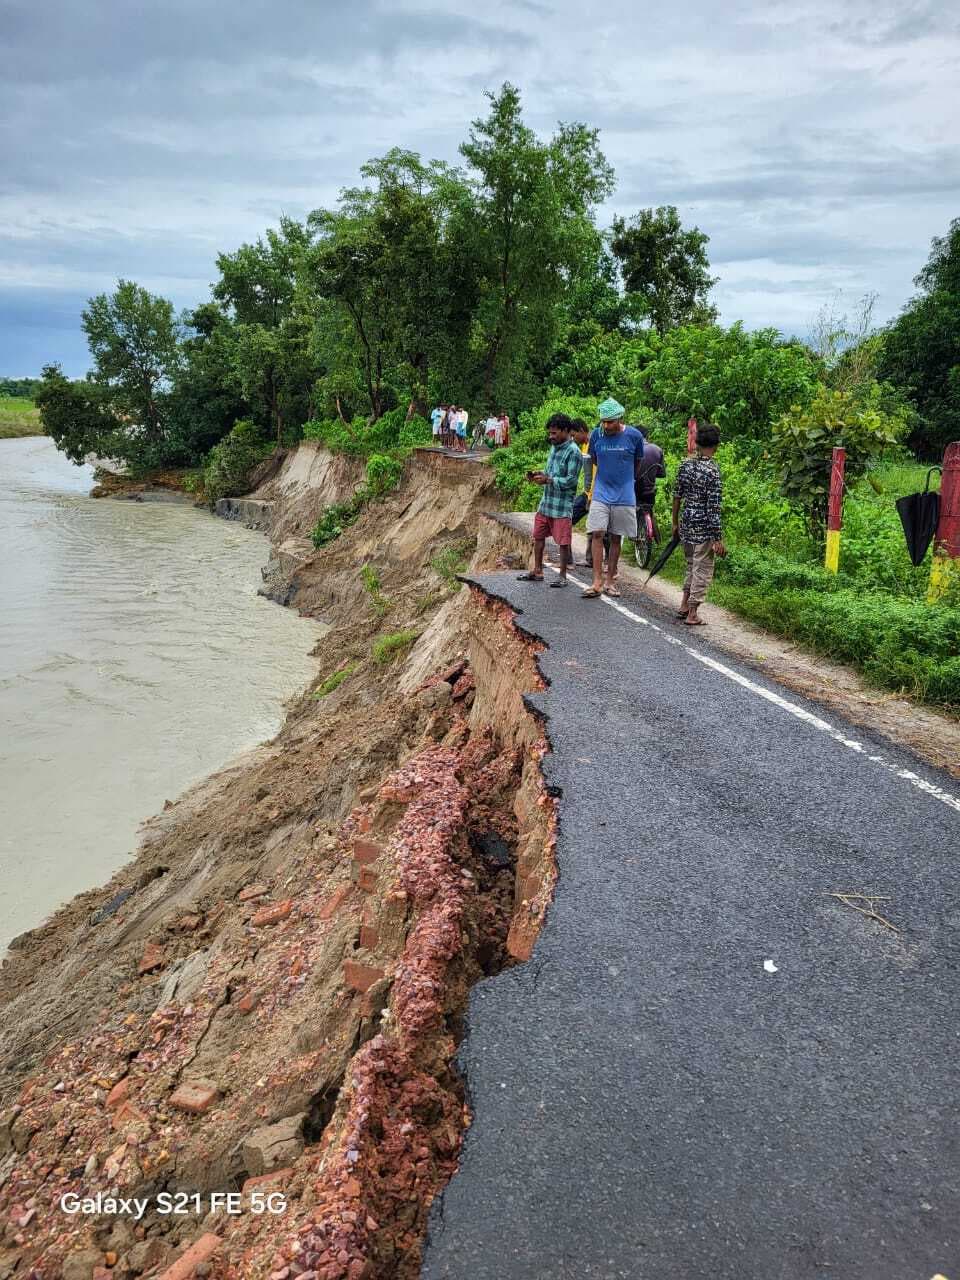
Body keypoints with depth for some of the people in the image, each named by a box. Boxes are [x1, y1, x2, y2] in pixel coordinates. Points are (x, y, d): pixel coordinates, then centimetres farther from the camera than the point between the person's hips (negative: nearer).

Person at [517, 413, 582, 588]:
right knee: (538, 536, 14)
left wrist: (548, 480, -19)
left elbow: (571, 480, -17)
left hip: (562, 505, -9)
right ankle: (537, 571, 26)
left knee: (563, 542, 0)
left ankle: (562, 575, 11)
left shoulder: (573, 452, -13)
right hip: (546, 501, 9)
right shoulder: (554, 447, 13)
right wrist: (540, 474, 3)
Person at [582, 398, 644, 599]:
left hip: (624, 496, 0)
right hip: (601, 493, 0)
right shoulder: (596, 434, -3)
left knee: (616, 537, 7)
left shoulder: (634, 436, -7)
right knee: (597, 534, -10)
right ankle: (597, 582, -8)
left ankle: (610, 580, 16)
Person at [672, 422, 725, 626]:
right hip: (705, 529, -6)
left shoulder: (685, 464, 2)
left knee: (691, 566, 23)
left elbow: (677, 496, 8)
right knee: (702, 571, 6)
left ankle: (684, 606, 30)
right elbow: (713, 507, -17)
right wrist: (718, 539, -14)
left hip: (686, 525, 6)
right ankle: (692, 615, 10)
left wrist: (675, 523, 19)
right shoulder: (713, 470, -16)